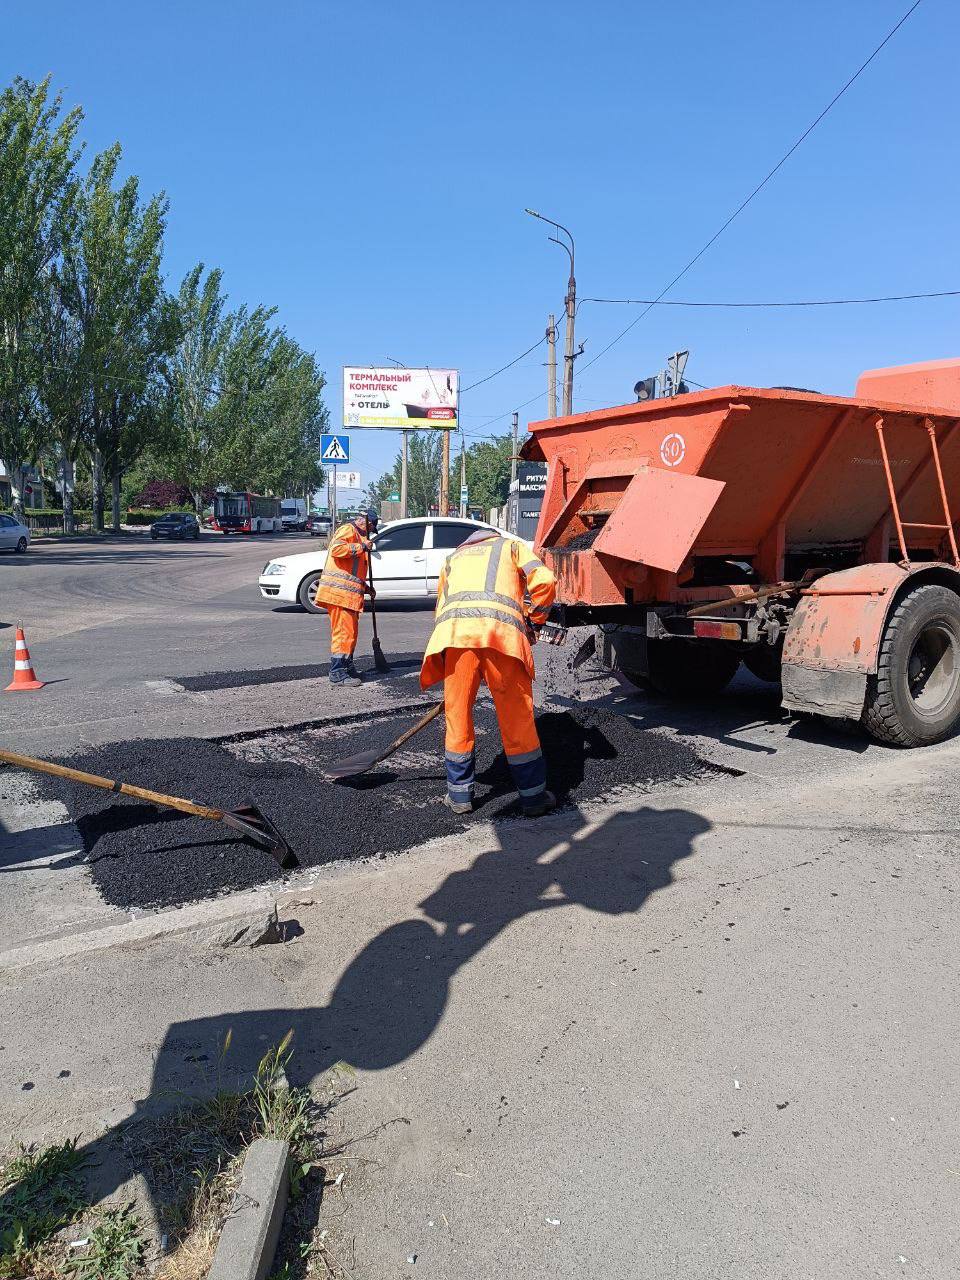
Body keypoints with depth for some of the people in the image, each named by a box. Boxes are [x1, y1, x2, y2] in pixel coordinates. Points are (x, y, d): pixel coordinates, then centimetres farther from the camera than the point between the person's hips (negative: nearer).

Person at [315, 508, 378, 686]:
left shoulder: (357, 536, 28)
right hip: (339, 592, -10)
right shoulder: (348, 530, -5)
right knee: (343, 631, -10)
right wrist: (362, 547, -18)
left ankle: (347, 668, 27)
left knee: (351, 631, 17)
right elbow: (336, 549, -25)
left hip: (348, 593, 10)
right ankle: (337, 673, -8)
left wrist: (365, 587, 25)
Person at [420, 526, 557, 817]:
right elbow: (544, 581, 10)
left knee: (457, 714, 12)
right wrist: (534, 623, 24)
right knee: (517, 717, 6)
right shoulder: (512, 545, 30)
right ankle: (533, 795, 15)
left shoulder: (453, 559, 38)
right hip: (503, 629, -2)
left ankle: (459, 795, 21)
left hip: (455, 630, 2)